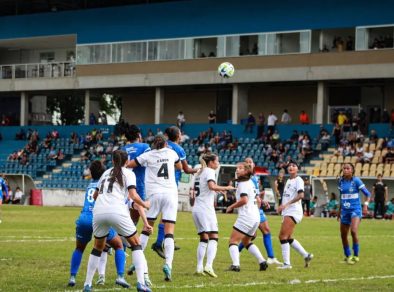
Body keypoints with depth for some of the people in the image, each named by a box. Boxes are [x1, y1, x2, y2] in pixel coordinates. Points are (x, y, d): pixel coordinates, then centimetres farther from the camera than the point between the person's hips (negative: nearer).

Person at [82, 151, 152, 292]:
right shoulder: (128, 173, 12)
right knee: (136, 244, 10)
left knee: (98, 247, 23)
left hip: (98, 212, 4)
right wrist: (145, 205, 16)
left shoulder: (106, 173, 26)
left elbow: (95, 195, 34)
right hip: (117, 211, -4)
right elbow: (133, 196, -1)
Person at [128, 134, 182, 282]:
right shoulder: (171, 153, 12)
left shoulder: (148, 155, 5)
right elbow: (180, 167, 29)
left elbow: (129, 165, 10)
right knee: (169, 232, -6)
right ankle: (168, 263, -22)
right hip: (171, 193, 0)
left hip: (154, 193, 0)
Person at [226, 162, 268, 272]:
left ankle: (235, 265, -26)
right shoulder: (250, 182, 19)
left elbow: (244, 200, -22)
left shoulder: (243, 183, -9)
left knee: (233, 241, -9)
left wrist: (231, 207, -10)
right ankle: (262, 262, 13)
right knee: (246, 241, 24)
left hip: (246, 216, -9)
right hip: (255, 216, 9)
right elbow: (256, 199, 25)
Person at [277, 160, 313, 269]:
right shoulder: (288, 181, 19)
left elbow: (301, 195, -22)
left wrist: (286, 204, -27)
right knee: (288, 238, 10)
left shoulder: (298, 180, -8)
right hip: (287, 212, 9)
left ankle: (286, 263, -15)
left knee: (283, 236, -15)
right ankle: (306, 255, 19)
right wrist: (281, 206, 14)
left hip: (293, 211, -9)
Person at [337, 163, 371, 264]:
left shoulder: (356, 180, -7)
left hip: (355, 209, -5)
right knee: (343, 235, 6)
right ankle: (348, 256, 24)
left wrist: (366, 205, -17)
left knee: (354, 231, -24)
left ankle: (356, 255, -11)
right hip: (345, 211, 5)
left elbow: (367, 194, -4)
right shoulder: (341, 181, 6)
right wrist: (339, 210, 22)